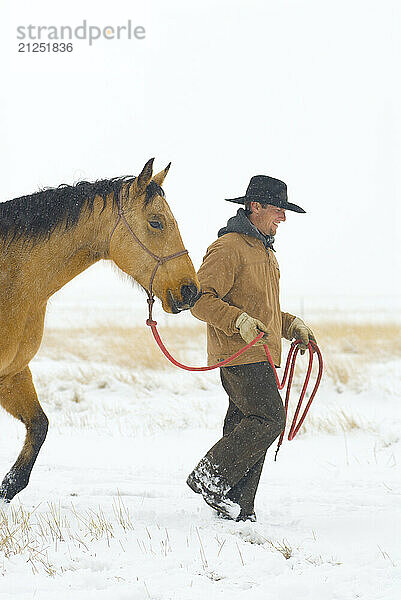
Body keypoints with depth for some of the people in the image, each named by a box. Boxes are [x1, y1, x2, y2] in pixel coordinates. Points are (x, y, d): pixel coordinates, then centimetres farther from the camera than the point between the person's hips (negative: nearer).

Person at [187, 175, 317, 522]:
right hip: (239, 355, -10)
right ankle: (209, 478, -9)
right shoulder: (229, 247, -11)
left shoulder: (264, 250, 23)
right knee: (268, 419, -16)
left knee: (247, 426, 7)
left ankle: (238, 507, 9)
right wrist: (239, 321, -28)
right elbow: (201, 299, -17)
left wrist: (291, 325, 19)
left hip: (259, 355, 10)